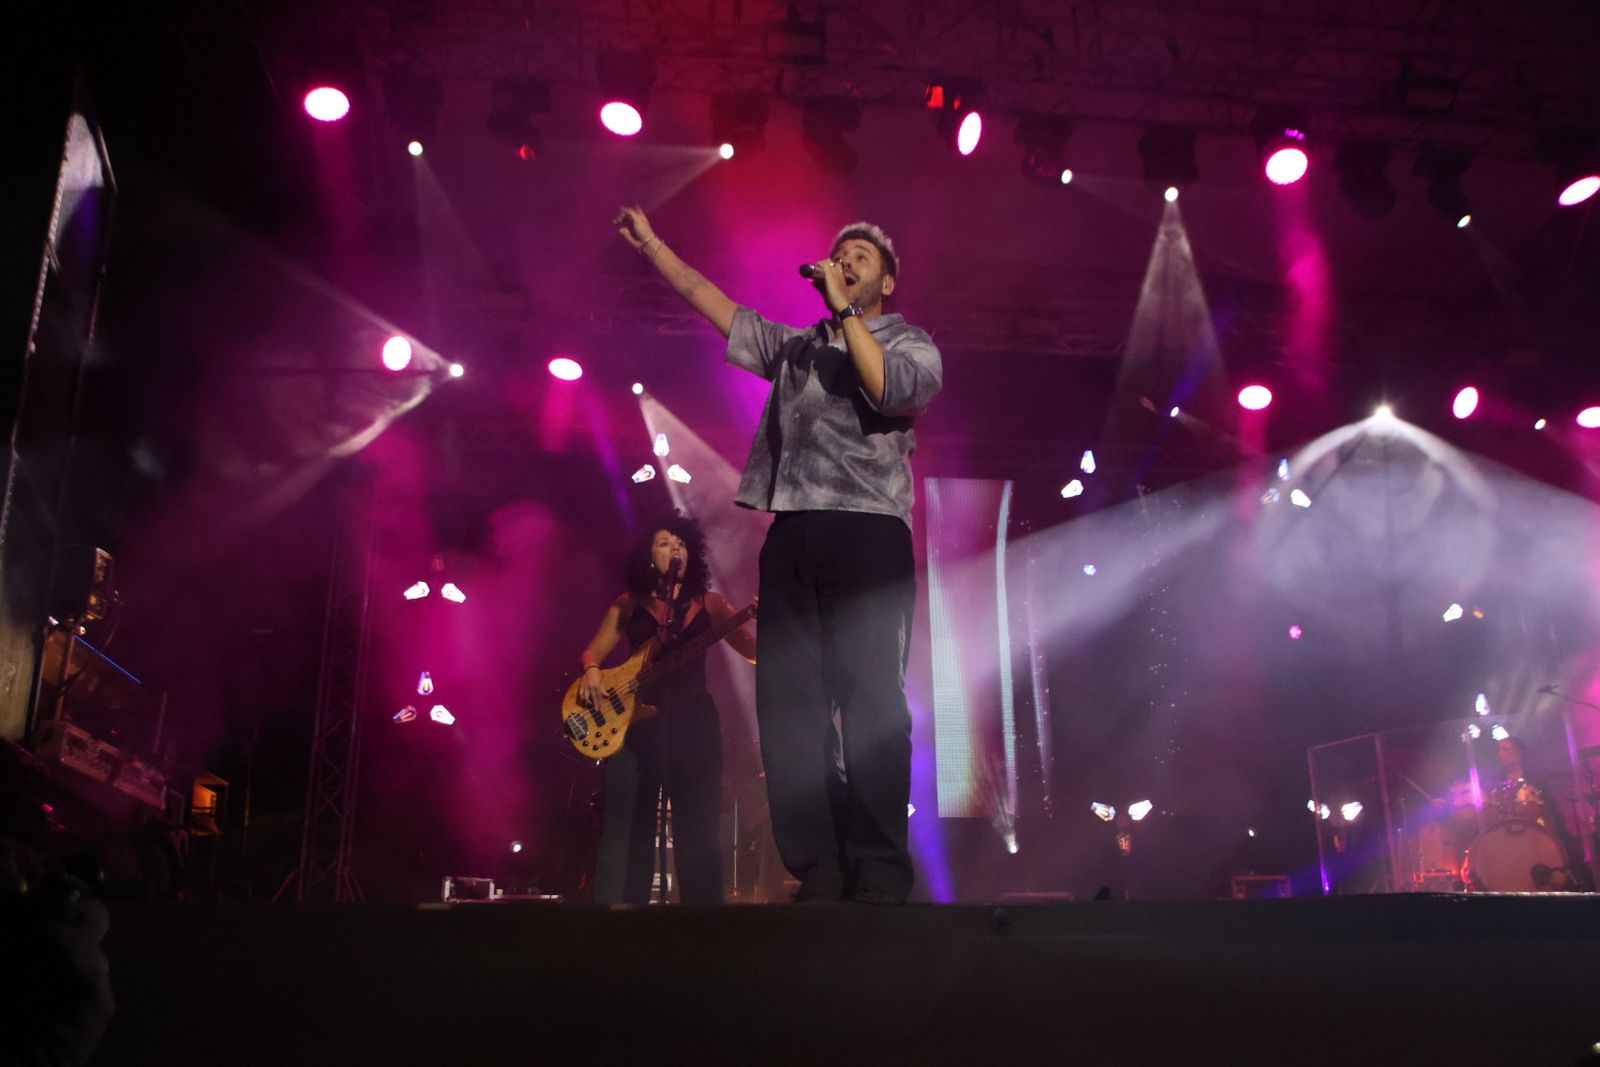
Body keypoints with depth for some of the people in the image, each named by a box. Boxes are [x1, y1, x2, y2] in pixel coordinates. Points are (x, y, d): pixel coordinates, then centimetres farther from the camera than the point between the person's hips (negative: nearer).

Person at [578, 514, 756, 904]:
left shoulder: (709, 604, 12)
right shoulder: (628, 605, 13)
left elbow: (755, 651, 6)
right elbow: (593, 652, 13)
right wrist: (591, 671, -11)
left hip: (692, 720, 0)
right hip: (636, 719, 0)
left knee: (699, 828, -2)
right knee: (625, 825, -2)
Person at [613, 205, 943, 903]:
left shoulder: (912, 344, 13)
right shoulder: (795, 348, 26)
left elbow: (890, 389, -10)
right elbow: (707, 298, 27)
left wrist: (844, 309, -4)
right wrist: (651, 244, 26)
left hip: (867, 533, -4)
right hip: (791, 535, 5)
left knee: (870, 702, -13)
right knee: (788, 706, -4)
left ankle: (879, 878, -10)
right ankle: (819, 877, -1)